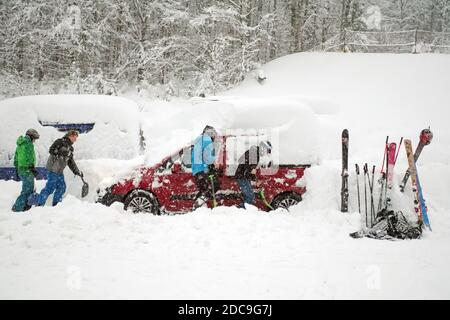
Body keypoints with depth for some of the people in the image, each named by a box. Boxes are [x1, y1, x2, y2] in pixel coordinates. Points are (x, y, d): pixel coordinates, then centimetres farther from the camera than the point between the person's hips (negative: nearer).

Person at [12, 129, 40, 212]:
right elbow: (29, 158, -20)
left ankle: (25, 206, 21)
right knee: (27, 190, -3)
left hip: (20, 170, 9)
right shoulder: (29, 144, -13)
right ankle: (17, 207, -4)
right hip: (27, 170, -9)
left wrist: (17, 170, 27)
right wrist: (33, 169, -17)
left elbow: (16, 159, 20)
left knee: (30, 189, 19)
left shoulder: (19, 145, 15)